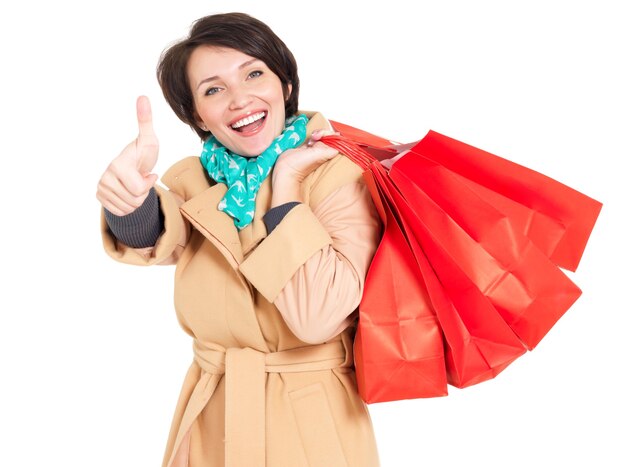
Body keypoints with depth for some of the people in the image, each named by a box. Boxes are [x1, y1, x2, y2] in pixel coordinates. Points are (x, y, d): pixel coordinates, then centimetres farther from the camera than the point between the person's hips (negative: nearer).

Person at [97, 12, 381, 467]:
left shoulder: (339, 174, -12)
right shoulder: (191, 179, 1)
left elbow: (318, 318, -24)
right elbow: (152, 240, -21)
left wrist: (285, 183, -20)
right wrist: (130, 193, -42)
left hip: (311, 423, -3)